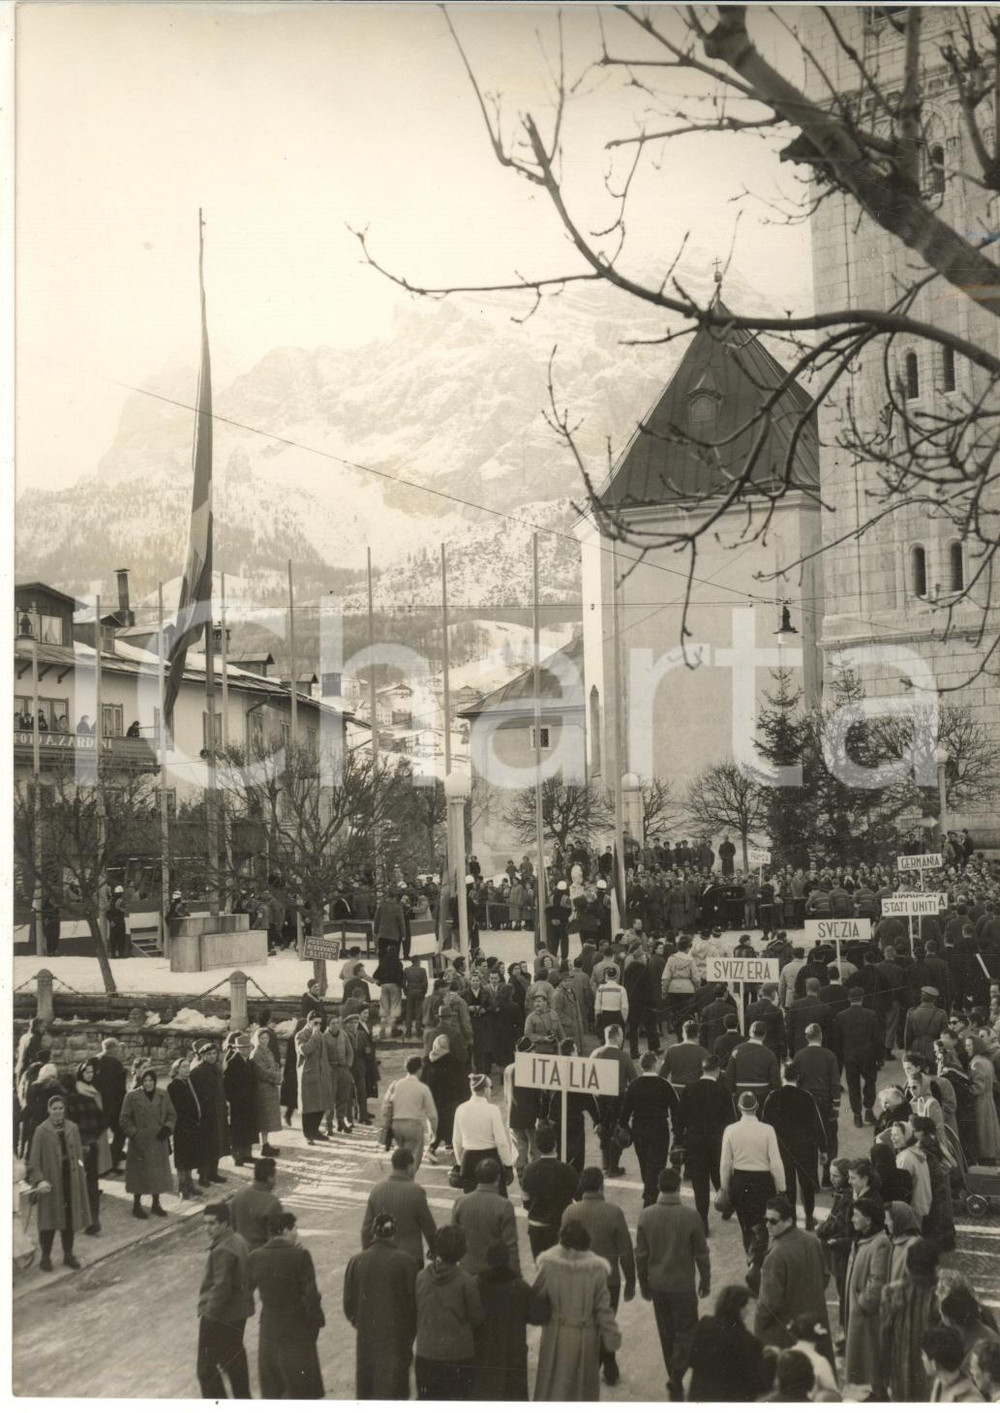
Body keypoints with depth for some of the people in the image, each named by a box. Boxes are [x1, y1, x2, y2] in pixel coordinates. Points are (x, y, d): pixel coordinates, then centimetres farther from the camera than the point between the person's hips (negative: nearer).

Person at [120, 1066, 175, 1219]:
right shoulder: (132, 1096, -7)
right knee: (139, 1173, 2)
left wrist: (167, 1127, -7)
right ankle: (137, 1205, 16)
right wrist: (134, 1133, -13)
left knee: (159, 1173, 9)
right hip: (139, 1142, -4)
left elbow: (172, 1115, 10)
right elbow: (125, 1119, -4)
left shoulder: (163, 1097, 4)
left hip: (159, 1142, 4)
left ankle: (156, 1204, 23)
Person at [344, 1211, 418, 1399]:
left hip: (367, 1336, 2)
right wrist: (411, 1332, 8)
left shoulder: (356, 1261, -5)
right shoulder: (405, 1261, -12)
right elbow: (414, 1301, -7)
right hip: (397, 1336, -2)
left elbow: (349, 1303, 1)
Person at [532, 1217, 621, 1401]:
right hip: (585, 1337, 0)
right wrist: (612, 1339, 0)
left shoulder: (549, 1264, -17)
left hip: (556, 1336, 0)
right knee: (583, 1385, 18)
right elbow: (603, 1309, -11)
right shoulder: (596, 1269, -17)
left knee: (553, 1385, 17)